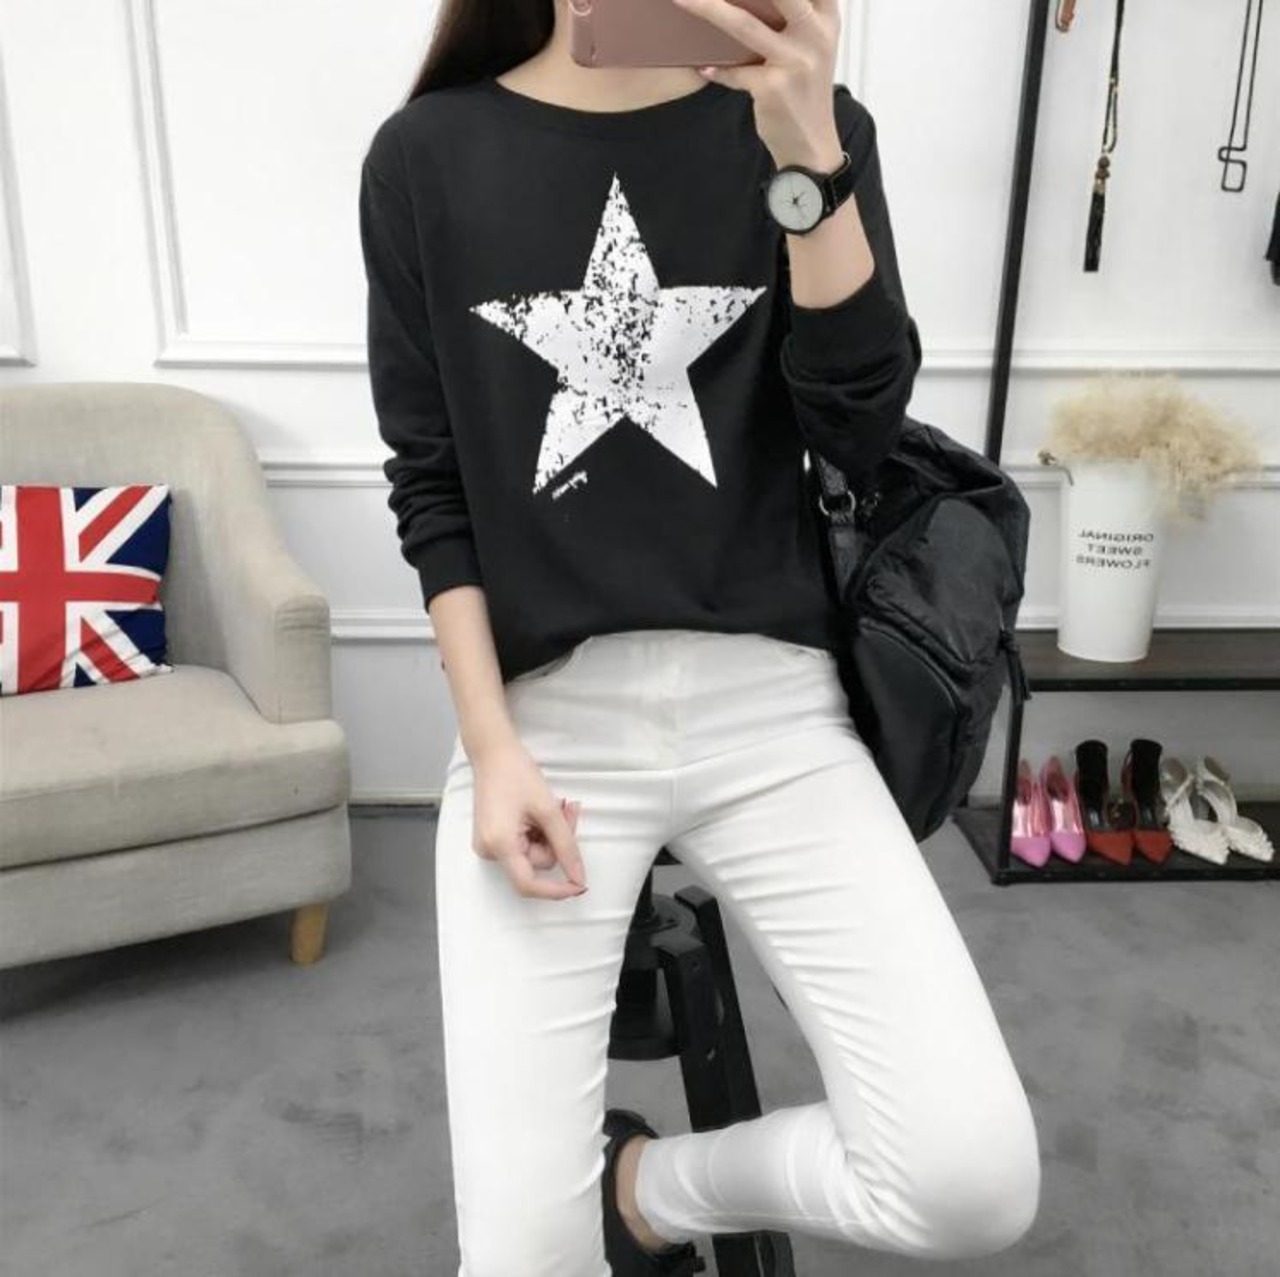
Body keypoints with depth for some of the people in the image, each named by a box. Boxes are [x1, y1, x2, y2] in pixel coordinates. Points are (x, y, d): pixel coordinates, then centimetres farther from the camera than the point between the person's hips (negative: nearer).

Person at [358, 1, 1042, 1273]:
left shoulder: (809, 123, 6)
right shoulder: (427, 157, 4)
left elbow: (862, 434, -5)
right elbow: (431, 488, 4)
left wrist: (805, 154, -18)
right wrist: (492, 748, -6)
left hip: (771, 703, 2)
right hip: (540, 715, -1)